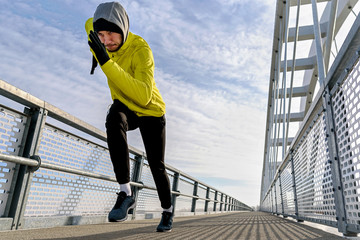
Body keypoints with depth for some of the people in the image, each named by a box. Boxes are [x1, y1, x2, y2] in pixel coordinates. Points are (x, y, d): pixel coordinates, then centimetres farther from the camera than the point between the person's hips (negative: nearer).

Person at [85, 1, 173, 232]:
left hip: (151, 112, -3)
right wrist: (96, 54, -2)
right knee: (114, 120, -34)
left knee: (157, 166, 1)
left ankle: (168, 211, 31)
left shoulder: (141, 49, -33)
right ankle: (126, 192, -24)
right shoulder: (103, 39, -15)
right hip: (124, 106, 4)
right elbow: (89, 23, 12)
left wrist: (107, 63, -51)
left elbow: (144, 96, -48)